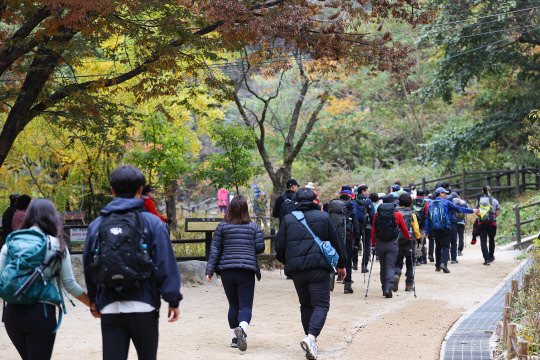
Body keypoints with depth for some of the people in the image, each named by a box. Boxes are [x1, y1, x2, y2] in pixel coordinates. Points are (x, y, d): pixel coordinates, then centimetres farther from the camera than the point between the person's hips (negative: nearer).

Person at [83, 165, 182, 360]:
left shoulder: (97, 225, 7)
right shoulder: (152, 222, -2)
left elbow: (88, 266, 13)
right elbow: (166, 264, -6)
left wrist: (95, 301, 25)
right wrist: (173, 300, 0)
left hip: (110, 309, 2)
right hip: (143, 307, -2)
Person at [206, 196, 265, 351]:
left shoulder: (222, 227, 4)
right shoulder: (254, 227, 4)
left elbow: (215, 249, 2)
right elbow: (260, 248, 2)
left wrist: (210, 270, 3)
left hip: (227, 270, 2)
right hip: (246, 271, -1)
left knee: (233, 305, 14)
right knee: (246, 305, -3)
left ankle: (235, 338, 16)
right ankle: (242, 328, -31)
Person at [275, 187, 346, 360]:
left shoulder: (288, 219, 8)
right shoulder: (324, 217, 5)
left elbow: (280, 246, 7)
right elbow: (336, 242, 9)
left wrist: (286, 262, 27)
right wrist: (341, 265, 21)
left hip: (296, 269, 3)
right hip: (318, 267, -3)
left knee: (305, 305, 16)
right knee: (321, 305, -3)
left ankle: (311, 341, 16)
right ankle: (311, 337, -25)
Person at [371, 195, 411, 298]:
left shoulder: (377, 214, 4)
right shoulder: (397, 215, 0)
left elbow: (373, 230, 6)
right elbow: (404, 229, 11)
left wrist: (373, 245, 14)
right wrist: (409, 238, 30)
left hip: (379, 244, 2)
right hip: (392, 244, -2)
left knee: (383, 267, 13)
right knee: (390, 266, -1)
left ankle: (384, 290, 17)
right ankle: (388, 287, -19)